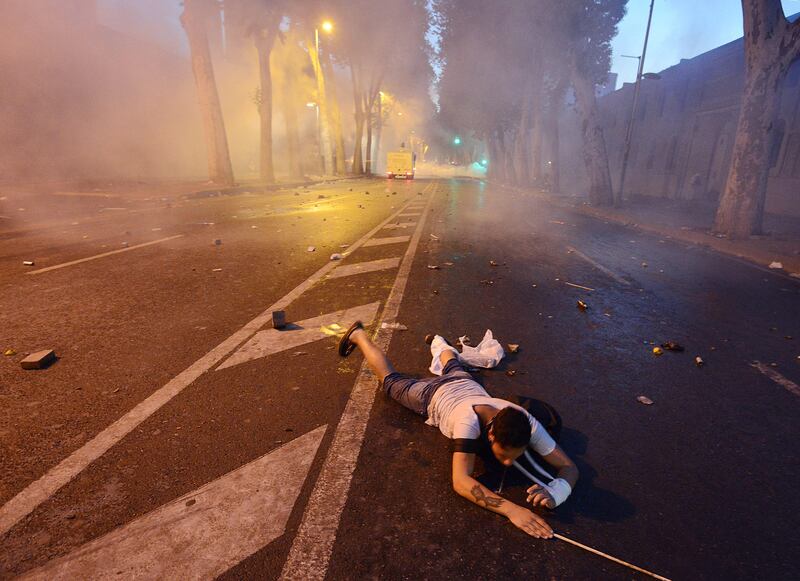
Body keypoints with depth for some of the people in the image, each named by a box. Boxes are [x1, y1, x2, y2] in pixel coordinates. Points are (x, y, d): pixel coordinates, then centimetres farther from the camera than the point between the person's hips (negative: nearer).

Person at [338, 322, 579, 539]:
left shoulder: (527, 423, -39)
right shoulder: (470, 421, -51)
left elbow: (569, 467, -34)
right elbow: (460, 481, -55)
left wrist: (554, 493, -56)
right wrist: (511, 509, -65)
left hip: (464, 384, 4)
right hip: (433, 395, -3)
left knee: (453, 368, 40)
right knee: (389, 380, 23)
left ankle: (438, 343, 71)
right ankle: (359, 335, 45)